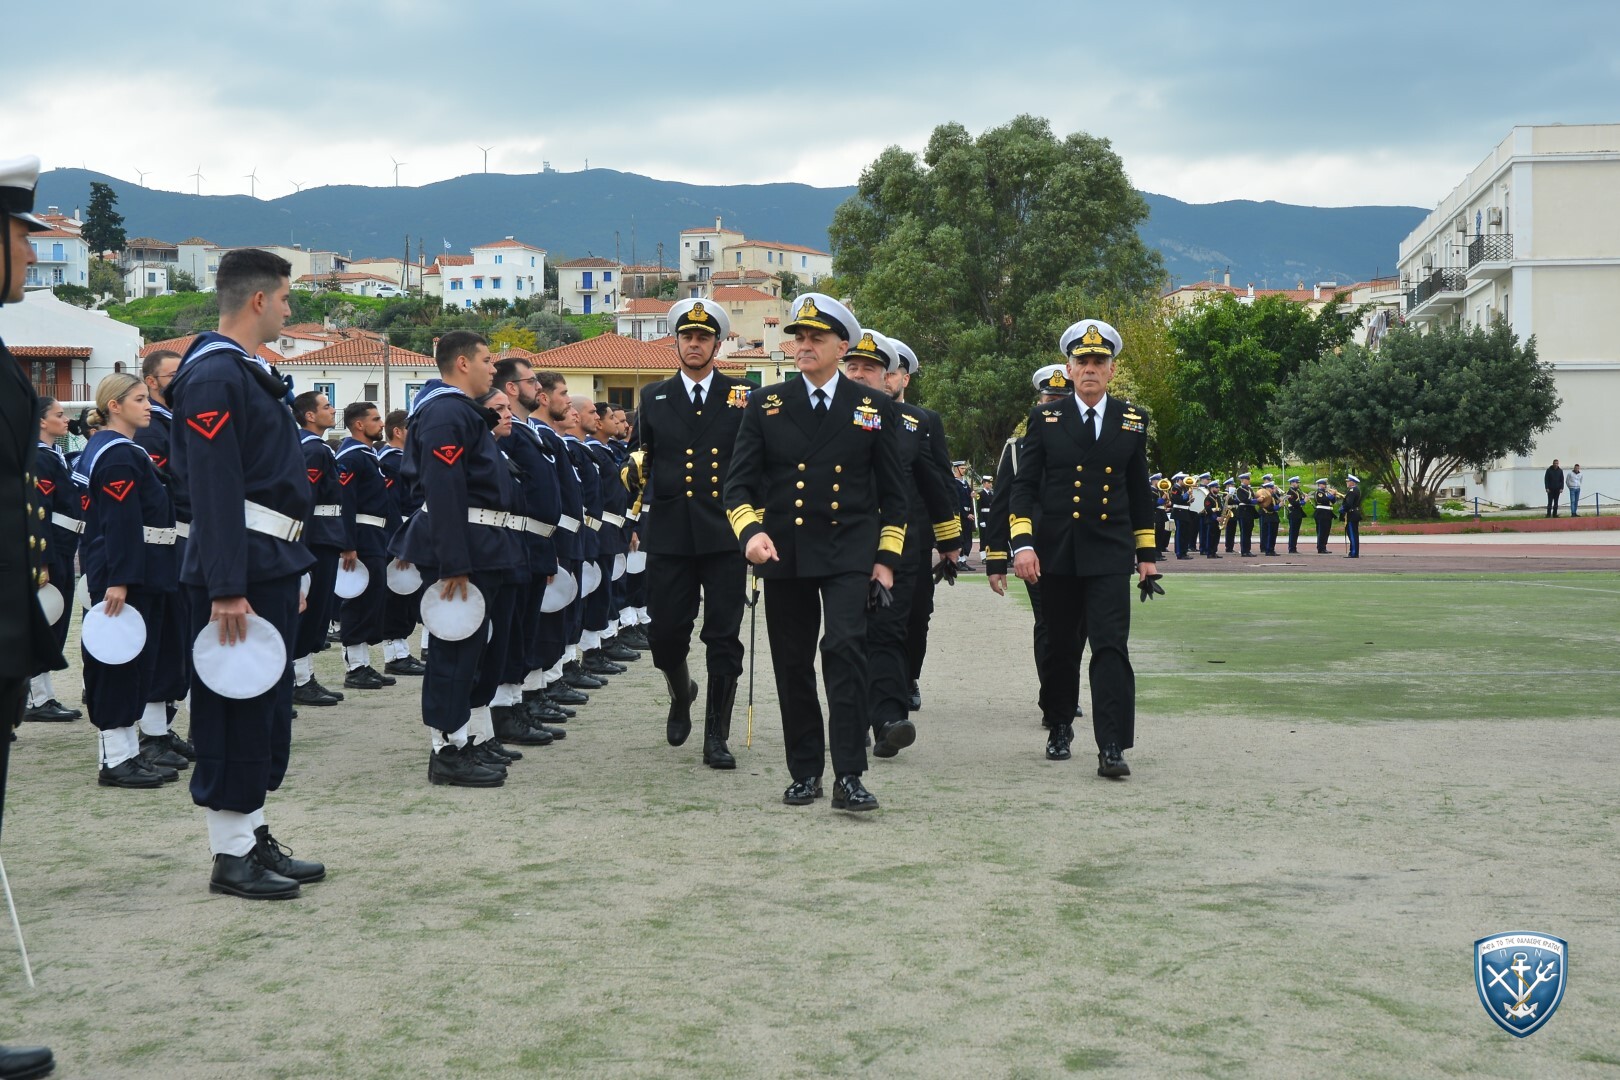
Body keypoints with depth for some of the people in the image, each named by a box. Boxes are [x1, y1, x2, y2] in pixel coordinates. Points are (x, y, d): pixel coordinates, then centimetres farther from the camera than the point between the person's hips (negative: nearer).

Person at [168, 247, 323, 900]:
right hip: (242, 572, -10)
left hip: (272, 568, 10)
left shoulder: (248, 373, 16)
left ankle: (255, 837, 23)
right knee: (235, 706, -3)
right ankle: (231, 855, 6)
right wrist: (226, 590, -25)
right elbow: (213, 492, -22)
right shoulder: (213, 377, -15)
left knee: (267, 704, 14)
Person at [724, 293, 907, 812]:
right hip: (785, 554, 2)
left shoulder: (874, 409, 5)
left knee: (845, 650, -17)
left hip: (848, 554, -2)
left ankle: (849, 776, -14)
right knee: (793, 665, 7)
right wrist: (750, 531, -16)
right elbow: (739, 481, 2)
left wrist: (886, 559, 2)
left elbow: (892, 492, 9)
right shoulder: (765, 405, 6)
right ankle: (805, 772, 20)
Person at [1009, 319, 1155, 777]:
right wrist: (1021, 543, -10)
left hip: (1110, 554, 0)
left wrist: (1147, 554, 11)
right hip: (1057, 554, 0)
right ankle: (1059, 729, 29)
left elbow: (1139, 492, 12)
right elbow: (1024, 485, 2)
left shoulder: (1132, 421, 7)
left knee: (1111, 647, -10)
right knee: (1061, 648, 11)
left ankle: (1112, 747, -12)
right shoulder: (1045, 420, 3)